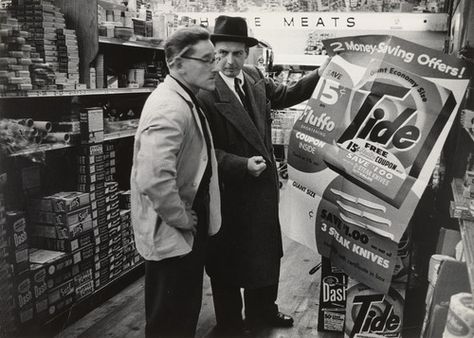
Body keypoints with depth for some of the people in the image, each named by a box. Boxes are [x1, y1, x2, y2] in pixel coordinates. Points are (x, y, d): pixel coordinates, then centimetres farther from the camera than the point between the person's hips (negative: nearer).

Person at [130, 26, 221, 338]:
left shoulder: (187, 100, 8)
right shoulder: (170, 108, -25)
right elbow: (154, 179, -37)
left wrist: (193, 217, 12)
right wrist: (182, 219, -21)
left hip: (187, 231, 10)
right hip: (171, 234, -10)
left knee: (185, 312, 25)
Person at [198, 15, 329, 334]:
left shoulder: (255, 78, 1)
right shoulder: (204, 92, -21)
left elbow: (286, 95, 15)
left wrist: (323, 74, 8)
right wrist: (242, 165, -28)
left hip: (263, 185, 8)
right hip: (229, 191, -7)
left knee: (266, 252, 23)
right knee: (229, 260, 12)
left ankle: (262, 311, 46)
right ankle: (230, 323, 34)